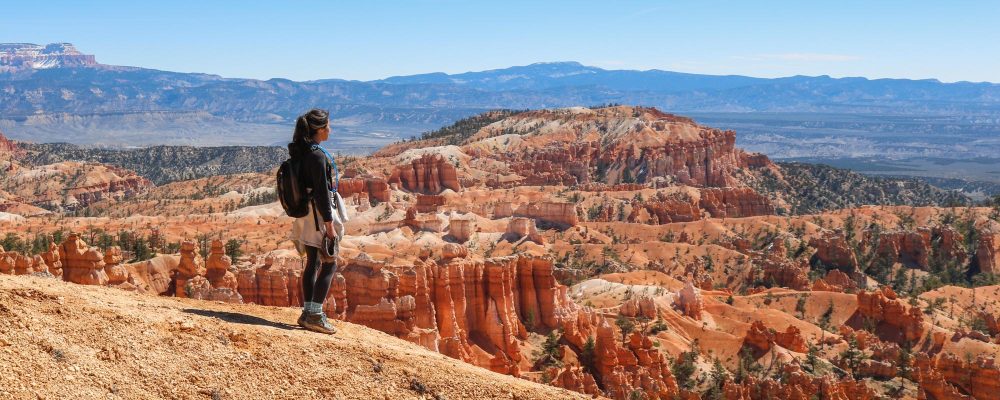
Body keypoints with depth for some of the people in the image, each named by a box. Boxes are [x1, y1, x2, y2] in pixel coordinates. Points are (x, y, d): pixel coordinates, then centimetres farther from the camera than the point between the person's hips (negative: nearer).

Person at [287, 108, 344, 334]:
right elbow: (321, 192, -20)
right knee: (329, 264, -2)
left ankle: (308, 312, 17)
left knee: (313, 263, 14)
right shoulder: (317, 155, -18)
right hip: (319, 213, -9)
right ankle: (315, 315, -4)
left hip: (304, 212, 9)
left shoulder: (299, 152, 10)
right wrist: (330, 224, -18)